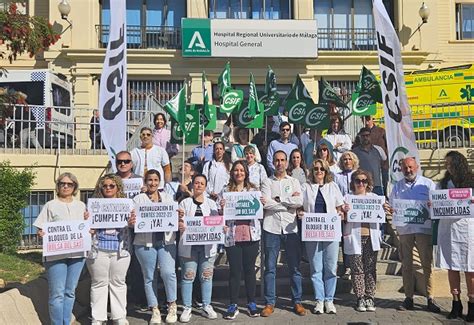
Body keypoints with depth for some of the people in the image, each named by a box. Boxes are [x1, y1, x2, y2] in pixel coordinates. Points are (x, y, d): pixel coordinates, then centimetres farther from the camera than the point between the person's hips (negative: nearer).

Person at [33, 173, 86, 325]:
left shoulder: (81, 205, 12)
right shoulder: (51, 205, 2)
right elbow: (41, 230, 1)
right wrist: (41, 234, -21)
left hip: (77, 254, 4)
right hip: (55, 254, -3)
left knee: (70, 292, 11)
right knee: (57, 294, -4)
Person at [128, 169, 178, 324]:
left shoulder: (168, 197, 14)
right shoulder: (138, 199, 8)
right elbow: (134, 219, 3)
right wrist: (131, 222, -19)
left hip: (166, 241, 1)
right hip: (145, 243, 0)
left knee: (168, 272, -12)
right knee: (149, 277, 4)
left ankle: (172, 305, 8)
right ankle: (155, 310, 16)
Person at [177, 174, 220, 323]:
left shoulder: (211, 203, 12)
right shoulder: (185, 203, 8)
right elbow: (180, 224, 1)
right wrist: (180, 225, -20)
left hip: (208, 245, 2)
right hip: (189, 244, -1)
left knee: (207, 276, 5)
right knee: (188, 276, -2)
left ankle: (206, 306, 17)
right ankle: (187, 308, 9)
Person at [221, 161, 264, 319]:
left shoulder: (253, 190, 8)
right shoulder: (226, 190, 5)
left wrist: (262, 204, -10)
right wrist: (221, 207, -16)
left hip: (251, 234, 1)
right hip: (232, 235, -1)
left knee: (250, 269, 9)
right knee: (234, 270, 4)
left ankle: (251, 303, 21)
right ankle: (233, 305, 14)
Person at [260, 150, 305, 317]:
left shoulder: (294, 182, 11)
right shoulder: (267, 182, 8)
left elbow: (299, 202, -7)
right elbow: (266, 203, -9)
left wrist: (278, 200, -7)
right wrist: (289, 202, -7)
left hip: (291, 227, 1)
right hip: (271, 228, -1)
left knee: (295, 266, 5)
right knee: (270, 267, 3)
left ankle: (297, 302, 16)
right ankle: (269, 303, 12)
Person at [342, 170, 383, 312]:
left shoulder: (374, 197, 13)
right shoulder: (348, 198, 5)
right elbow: (344, 219, 1)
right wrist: (345, 212, -20)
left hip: (371, 237, 2)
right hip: (355, 238, -2)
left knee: (371, 269, 4)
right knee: (357, 270, 0)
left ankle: (370, 298, 11)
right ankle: (360, 298, 8)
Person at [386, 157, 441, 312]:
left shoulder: (428, 183, 6)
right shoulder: (397, 186, 14)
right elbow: (391, 207, 14)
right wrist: (389, 209, -9)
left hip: (424, 228, -2)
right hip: (404, 230, 2)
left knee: (427, 264, -1)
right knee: (406, 264, 5)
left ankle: (430, 299, 7)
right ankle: (409, 298, 13)